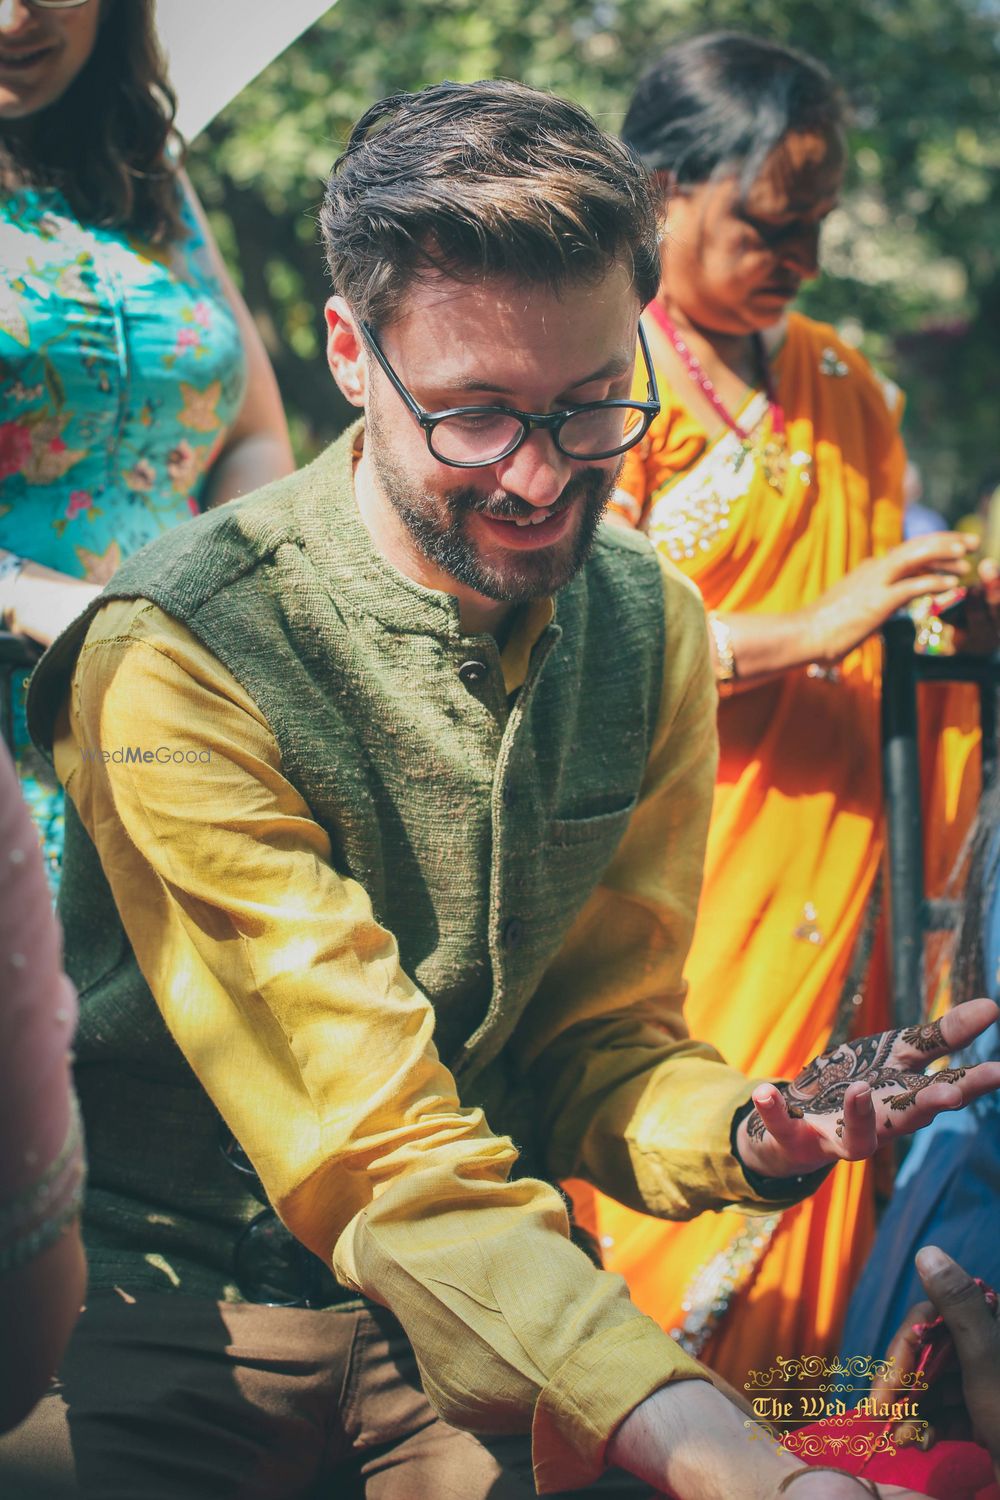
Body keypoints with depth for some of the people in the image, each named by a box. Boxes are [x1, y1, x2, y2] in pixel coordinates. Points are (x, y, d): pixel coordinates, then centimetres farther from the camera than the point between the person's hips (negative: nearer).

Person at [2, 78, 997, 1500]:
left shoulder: (651, 625, -2)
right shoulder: (179, 659, -22)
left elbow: (600, 1037, 4)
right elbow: (383, 1158, -24)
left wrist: (748, 1134, -19)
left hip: (503, 1282, 4)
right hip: (184, 1303, -4)